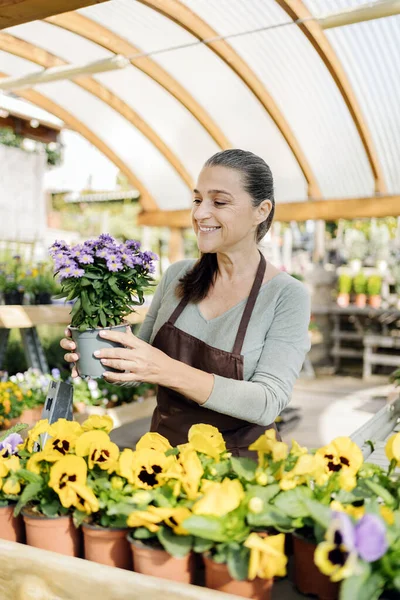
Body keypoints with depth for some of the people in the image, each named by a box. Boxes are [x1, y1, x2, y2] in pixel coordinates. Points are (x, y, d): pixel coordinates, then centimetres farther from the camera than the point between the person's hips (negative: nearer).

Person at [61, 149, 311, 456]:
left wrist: (169, 371, -30)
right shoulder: (177, 276, 0)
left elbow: (269, 403, -20)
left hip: (238, 459, -2)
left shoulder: (287, 296, -12)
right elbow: (140, 363, 9)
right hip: (165, 445, 3)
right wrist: (104, 357, -13)